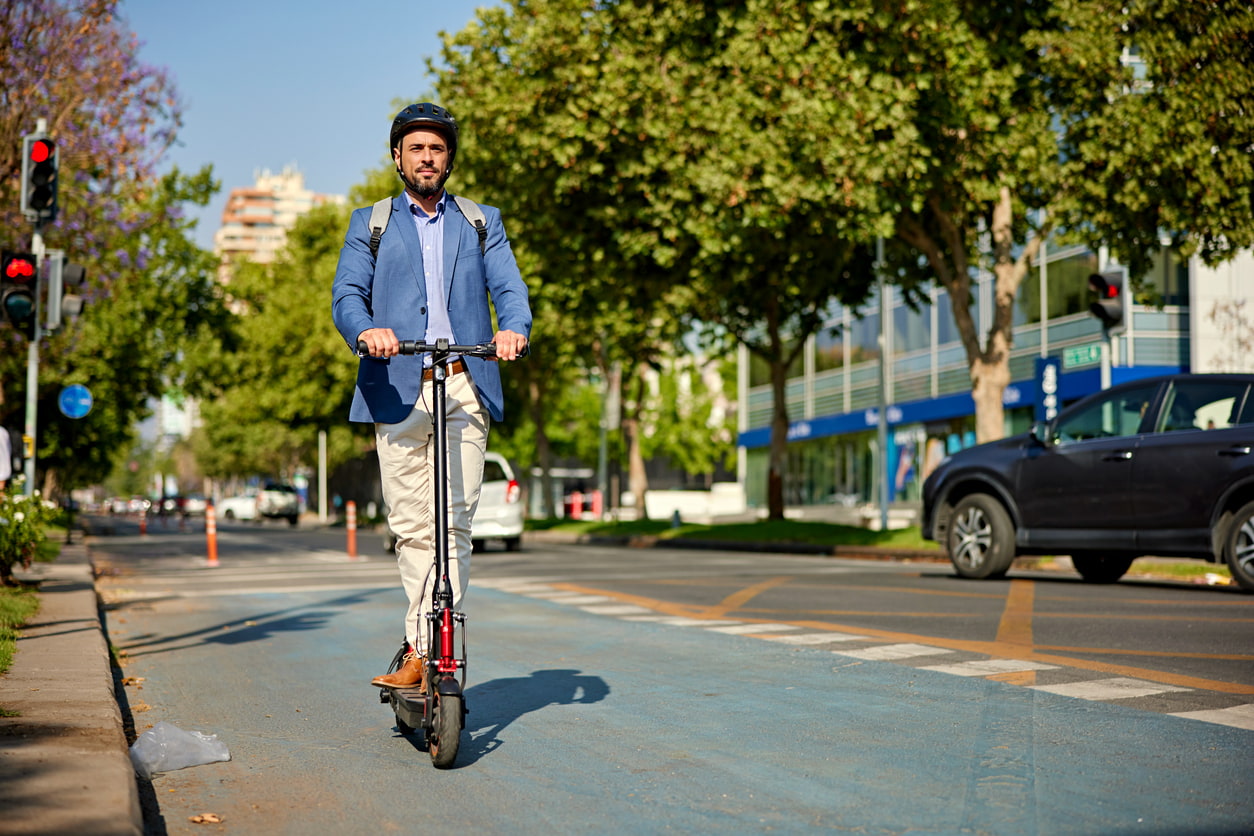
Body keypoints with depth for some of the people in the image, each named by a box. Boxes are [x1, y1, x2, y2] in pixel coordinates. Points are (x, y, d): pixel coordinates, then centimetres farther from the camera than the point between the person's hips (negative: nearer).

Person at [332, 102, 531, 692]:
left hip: (465, 386, 0)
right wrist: (366, 330, -18)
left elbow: (509, 289, 6)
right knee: (412, 526, -2)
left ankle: (422, 650, -5)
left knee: (453, 521, -8)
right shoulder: (369, 224, 18)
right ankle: (431, 651, 7)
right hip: (397, 389, 0)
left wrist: (513, 328, -17)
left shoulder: (482, 222, 20)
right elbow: (346, 295, 5)